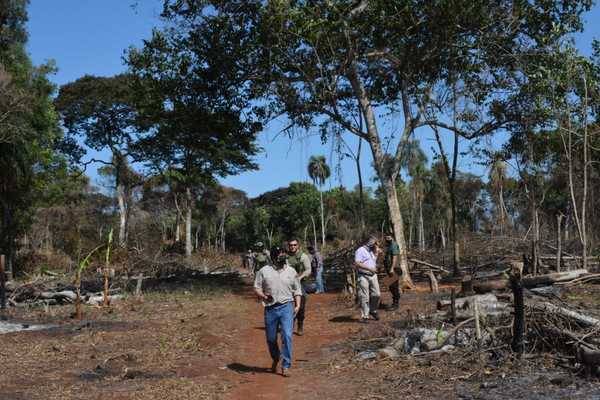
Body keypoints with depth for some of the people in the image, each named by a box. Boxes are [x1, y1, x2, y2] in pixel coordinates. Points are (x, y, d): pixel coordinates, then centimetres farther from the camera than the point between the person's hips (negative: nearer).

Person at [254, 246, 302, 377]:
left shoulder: (291, 271, 8)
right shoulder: (264, 271, 4)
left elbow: (297, 290, 13)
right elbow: (257, 288, 4)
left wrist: (297, 305, 2)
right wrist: (264, 296, -15)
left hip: (286, 307, 0)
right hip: (270, 308, 1)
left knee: (287, 335, -12)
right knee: (271, 338, 10)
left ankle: (286, 366, -3)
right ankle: (275, 358, 39)